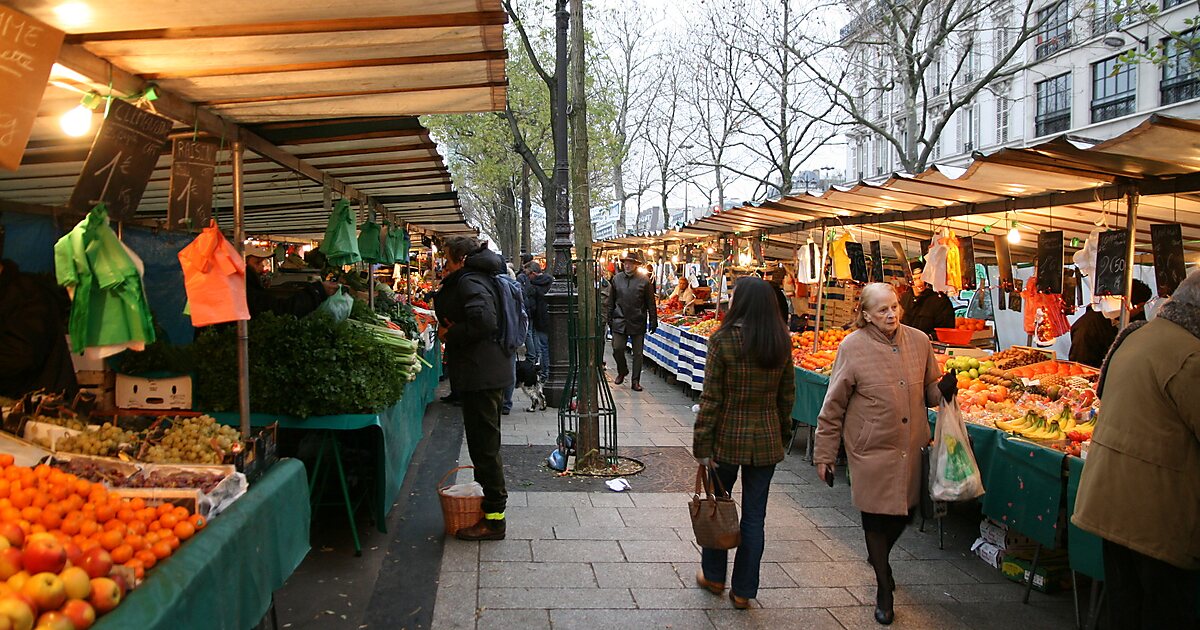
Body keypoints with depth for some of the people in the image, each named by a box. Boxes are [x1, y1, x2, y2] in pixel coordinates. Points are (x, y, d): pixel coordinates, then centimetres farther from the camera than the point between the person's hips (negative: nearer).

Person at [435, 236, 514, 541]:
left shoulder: (469, 282, -14)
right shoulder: (481, 277, 17)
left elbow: (483, 321, -29)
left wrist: (450, 333, -15)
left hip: (481, 376, -10)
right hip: (492, 371, 10)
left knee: (484, 446, -4)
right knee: (485, 443, 19)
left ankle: (493, 519, 2)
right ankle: (492, 501, 30)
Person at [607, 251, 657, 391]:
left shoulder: (644, 280, -1)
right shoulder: (617, 279, 7)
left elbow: (650, 303, 2)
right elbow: (611, 301, 13)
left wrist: (653, 321, 0)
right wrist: (609, 319, 10)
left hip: (638, 322, -2)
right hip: (619, 322, 2)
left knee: (638, 353, 3)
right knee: (617, 349, -3)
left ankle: (635, 381, 12)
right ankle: (622, 372, 24)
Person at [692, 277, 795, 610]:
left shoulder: (723, 340, -15)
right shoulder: (782, 343, -2)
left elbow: (711, 398, -14)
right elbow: (787, 395, 4)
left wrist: (702, 446, -9)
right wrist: (783, 437, 15)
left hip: (728, 437, -3)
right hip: (767, 440, 3)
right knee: (754, 515, 11)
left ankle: (713, 575, 33)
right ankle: (743, 591, 21)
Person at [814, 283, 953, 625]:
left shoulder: (919, 341, 0)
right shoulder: (853, 347, -11)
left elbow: (930, 389, 15)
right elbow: (833, 407, -6)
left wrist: (944, 391, -10)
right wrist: (824, 455, -4)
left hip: (911, 448, 4)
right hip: (872, 450, -4)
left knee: (906, 511, 16)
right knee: (876, 515, 5)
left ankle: (879, 555, 49)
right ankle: (884, 588, 27)